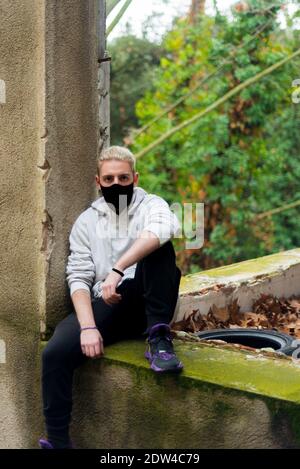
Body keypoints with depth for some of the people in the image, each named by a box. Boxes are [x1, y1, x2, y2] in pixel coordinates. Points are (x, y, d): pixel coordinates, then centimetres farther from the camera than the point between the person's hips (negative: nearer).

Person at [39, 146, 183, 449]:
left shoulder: (151, 205, 3)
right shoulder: (86, 221, 11)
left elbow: (161, 229, -25)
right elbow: (79, 278, 1)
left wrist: (117, 271, -35)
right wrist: (88, 327, -16)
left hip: (143, 300, -2)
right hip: (105, 306, 2)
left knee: (158, 246, -28)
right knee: (55, 353, -24)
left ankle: (158, 339, -27)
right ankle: (57, 441, -12)